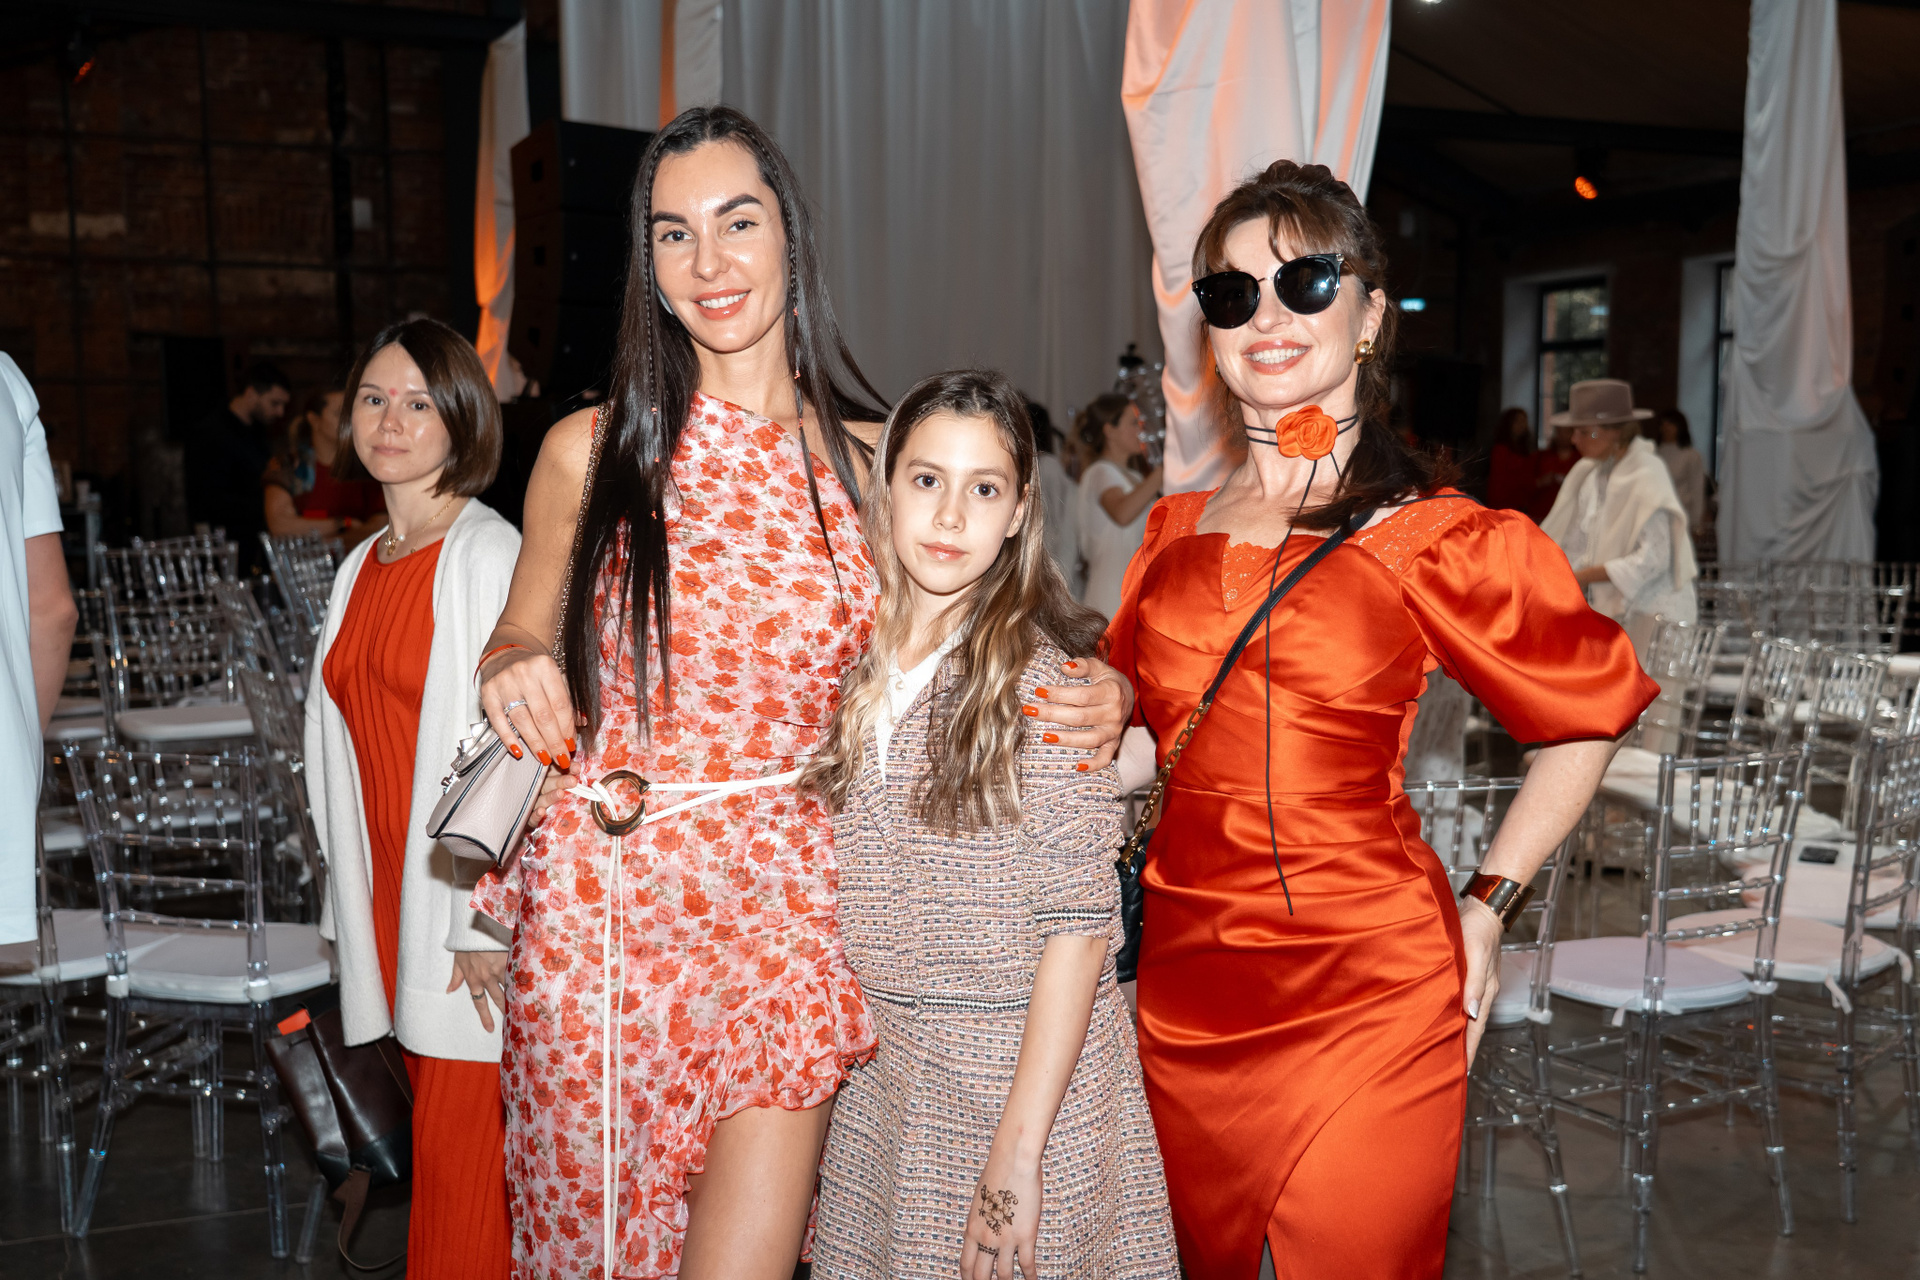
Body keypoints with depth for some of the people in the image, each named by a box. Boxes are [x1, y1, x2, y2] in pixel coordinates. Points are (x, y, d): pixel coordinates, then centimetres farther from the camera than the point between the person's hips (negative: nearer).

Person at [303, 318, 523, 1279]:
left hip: (468, 908, -7)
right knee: (436, 1118, 13)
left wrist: (490, 921, -18)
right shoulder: (362, 567, 13)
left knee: (455, 1142, -2)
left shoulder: (489, 555, -10)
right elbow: (342, 747, 17)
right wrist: (347, 902, 15)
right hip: (390, 893, 7)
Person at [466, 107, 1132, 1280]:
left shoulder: (874, 461, 2)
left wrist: (1101, 701, -7)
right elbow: (523, 634, 14)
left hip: (786, 911, 0)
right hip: (606, 907, 0)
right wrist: (512, 669, -10)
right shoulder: (590, 452, 0)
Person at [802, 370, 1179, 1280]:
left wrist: (1018, 1151, -18)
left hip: (1025, 1068, -5)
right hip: (877, 1076, 5)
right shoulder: (852, 667, 3)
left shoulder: (1046, 680, -14)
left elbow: (1079, 924, -15)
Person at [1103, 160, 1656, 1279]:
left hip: (1365, 992, -4)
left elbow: (1595, 711, 5)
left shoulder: (1434, 537, -7)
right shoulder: (1176, 531, 7)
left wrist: (1488, 901, 2)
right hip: (1185, 983, 5)